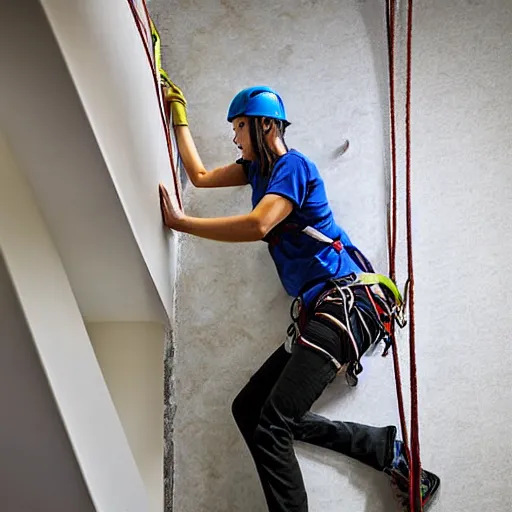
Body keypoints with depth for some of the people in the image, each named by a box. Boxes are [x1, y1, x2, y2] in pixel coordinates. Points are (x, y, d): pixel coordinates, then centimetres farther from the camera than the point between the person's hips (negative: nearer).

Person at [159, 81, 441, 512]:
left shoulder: (292, 165, -6)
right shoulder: (258, 167, 21)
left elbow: (258, 225, -23)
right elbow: (201, 176, 30)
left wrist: (180, 223, -14)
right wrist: (179, 115, 31)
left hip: (347, 303, -10)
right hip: (317, 312, 10)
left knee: (271, 426, -20)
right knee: (249, 410, 4)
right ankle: (387, 449, 4)